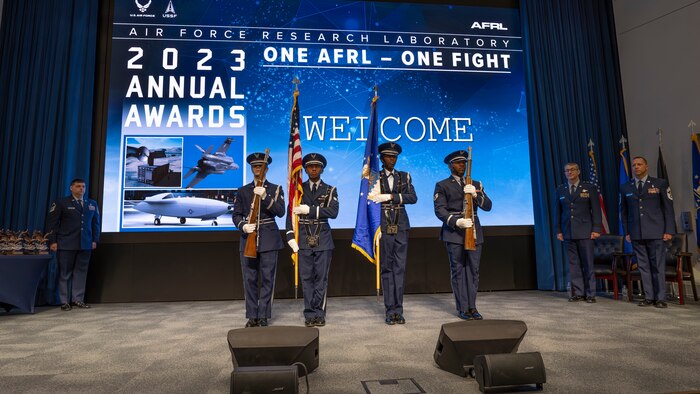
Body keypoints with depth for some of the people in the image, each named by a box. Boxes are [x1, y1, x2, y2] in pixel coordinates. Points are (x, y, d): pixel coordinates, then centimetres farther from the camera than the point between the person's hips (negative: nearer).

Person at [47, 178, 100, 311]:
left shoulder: (92, 204, 13)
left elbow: (95, 223, 14)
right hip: (66, 244, -3)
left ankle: (78, 299, 11)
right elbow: (52, 223, 1)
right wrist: (52, 241, -6)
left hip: (85, 244, 3)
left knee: (81, 272, 4)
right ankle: (64, 301, 10)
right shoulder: (61, 203, 2)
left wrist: (95, 240, 7)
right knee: (65, 273, 3)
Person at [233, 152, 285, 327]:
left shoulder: (275, 189, 8)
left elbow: (281, 212, -5)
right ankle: (252, 316, 12)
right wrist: (243, 226, -11)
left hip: (268, 239, -1)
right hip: (248, 238, 2)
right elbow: (236, 215, 9)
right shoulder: (243, 191, 13)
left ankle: (263, 316, 9)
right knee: (249, 279, 3)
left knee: (267, 279, 0)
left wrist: (265, 197, -17)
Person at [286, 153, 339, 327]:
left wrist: (309, 209, -16)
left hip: (323, 239, 0)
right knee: (307, 278, 4)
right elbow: (291, 213, 3)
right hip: (304, 239, 1)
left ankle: (319, 313, 12)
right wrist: (291, 236, -7)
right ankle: (310, 314, 12)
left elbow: (333, 212, -10)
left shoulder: (330, 190, 7)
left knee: (321, 278, 3)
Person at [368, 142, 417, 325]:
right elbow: (369, 199, 0)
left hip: (401, 227, 2)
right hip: (383, 226, -2)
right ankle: (390, 310, 9)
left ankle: (398, 310, 8)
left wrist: (390, 196, -12)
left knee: (400, 268, 1)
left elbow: (413, 197, -2)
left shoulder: (405, 176, 12)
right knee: (387, 268, 2)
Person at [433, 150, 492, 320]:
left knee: (473, 269, 4)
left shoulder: (476, 185, 17)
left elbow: (487, 206, 6)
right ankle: (463, 308, 5)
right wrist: (456, 221, -19)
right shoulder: (442, 185, 6)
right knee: (458, 270, -2)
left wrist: (475, 194, -13)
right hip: (454, 233, -3)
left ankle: (472, 307, 14)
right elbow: (439, 210, -4)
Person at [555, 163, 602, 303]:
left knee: (588, 264, 0)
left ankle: (590, 294, 9)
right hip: (568, 233, 2)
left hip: (585, 232, -2)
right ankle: (578, 292, 11)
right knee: (573, 264, 4)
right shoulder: (560, 190, 10)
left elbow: (596, 210, 1)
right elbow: (558, 211, 11)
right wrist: (559, 231, 6)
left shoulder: (590, 188, 4)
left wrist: (596, 229, -7)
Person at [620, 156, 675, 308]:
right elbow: (623, 211, 12)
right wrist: (626, 232, 7)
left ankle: (660, 298, 8)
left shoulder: (660, 184, 4)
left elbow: (668, 208, 3)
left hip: (655, 232, -2)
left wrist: (669, 230, -4)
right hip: (636, 234, 2)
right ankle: (649, 297, 12)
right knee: (643, 266, 5)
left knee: (658, 265, 0)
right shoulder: (625, 187, 10)